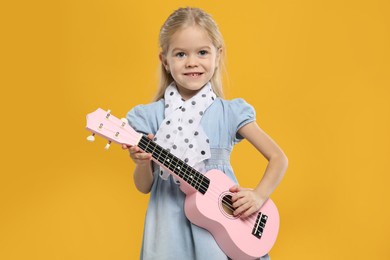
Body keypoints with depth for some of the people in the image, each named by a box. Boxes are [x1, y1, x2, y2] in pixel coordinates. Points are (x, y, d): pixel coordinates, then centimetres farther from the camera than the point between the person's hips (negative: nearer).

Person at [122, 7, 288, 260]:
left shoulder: (230, 113, -3)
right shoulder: (152, 116, -2)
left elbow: (279, 158, 2)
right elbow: (144, 187, 3)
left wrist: (259, 196, -11)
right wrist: (143, 163, -17)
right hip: (171, 223, 1)